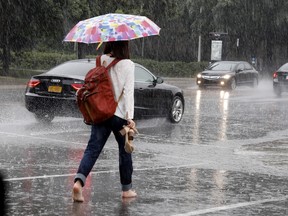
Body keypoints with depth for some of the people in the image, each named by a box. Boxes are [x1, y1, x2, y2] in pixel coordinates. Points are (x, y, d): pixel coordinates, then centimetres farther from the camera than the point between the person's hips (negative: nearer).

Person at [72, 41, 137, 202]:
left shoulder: (101, 60, 4)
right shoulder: (128, 64, -9)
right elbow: (128, 91, -14)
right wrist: (130, 117, -16)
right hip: (120, 114, -3)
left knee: (93, 149, 0)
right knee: (125, 151, 14)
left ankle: (79, 181, -22)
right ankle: (127, 189, 24)